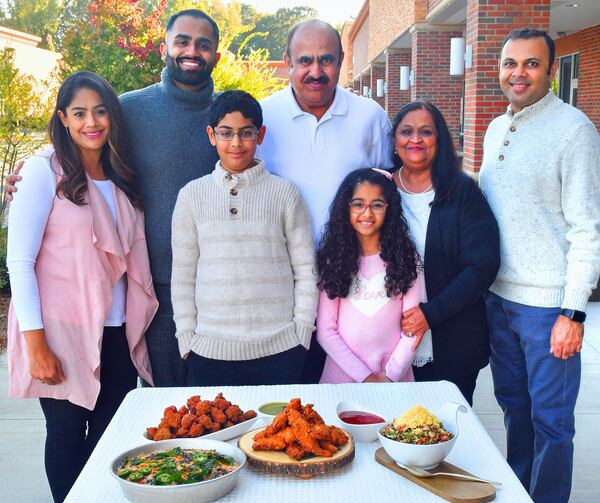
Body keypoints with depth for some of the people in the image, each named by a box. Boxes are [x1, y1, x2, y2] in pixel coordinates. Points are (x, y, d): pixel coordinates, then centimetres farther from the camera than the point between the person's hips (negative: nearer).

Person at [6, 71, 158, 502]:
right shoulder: (45, 170, -6)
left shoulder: (120, 177, 11)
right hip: (63, 334, -5)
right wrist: (36, 342, -14)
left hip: (117, 333, 5)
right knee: (67, 435, 7)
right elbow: (19, 261, -10)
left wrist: (138, 326, 8)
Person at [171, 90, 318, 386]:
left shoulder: (285, 193, 2)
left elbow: (305, 270, 4)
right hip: (209, 351, 1)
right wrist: (187, 339, 3)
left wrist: (302, 335, 0)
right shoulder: (192, 196, 5)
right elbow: (182, 276, 7)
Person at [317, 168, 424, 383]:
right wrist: (364, 376, -13)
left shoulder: (404, 257, 0)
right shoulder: (333, 259, -2)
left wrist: (390, 374, -13)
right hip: (343, 374, 0)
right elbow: (325, 331, -6)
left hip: (395, 377, 0)